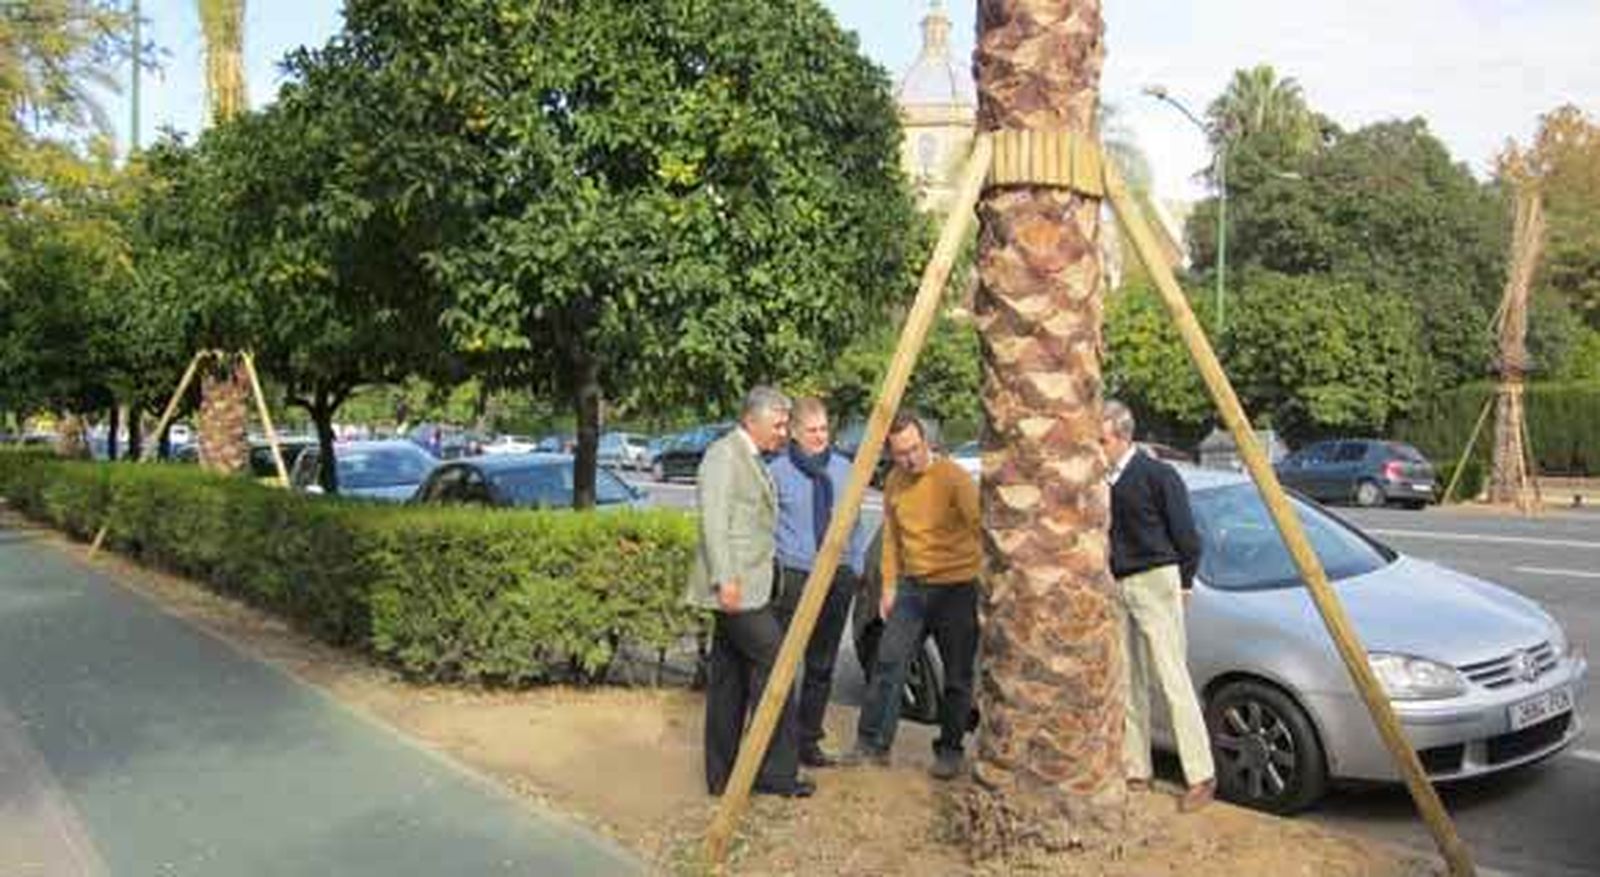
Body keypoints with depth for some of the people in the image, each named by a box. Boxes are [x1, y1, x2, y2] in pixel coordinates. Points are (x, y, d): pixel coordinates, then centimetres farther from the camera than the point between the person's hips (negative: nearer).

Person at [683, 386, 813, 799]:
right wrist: (725, 579, -22)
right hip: (734, 585, -10)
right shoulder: (724, 454, -11)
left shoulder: (751, 459, 19)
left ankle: (722, 775, 18)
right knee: (774, 662, -8)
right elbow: (713, 520, -18)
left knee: (730, 678, 11)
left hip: (746, 585, 10)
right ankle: (777, 769, 0)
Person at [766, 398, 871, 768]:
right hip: (793, 577, -4)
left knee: (822, 666, 12)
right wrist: (772, 571, -4)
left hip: (837, 578, 5)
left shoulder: (844, 469, 8)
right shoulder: (777, 471, -6)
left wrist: (856, 568, 11)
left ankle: (808, 740, 23)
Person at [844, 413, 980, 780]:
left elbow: (979, 528, -19)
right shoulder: (894, 482, 5)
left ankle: (948, 751, 19)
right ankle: (873, 743, 10)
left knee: (957, 677, 5)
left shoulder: (953, 478, -14)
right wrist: (889, 586, 12)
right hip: (912, 586, 5)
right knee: (889, 663, 0)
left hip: (956, 587, -5)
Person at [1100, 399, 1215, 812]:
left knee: (1173, 681, -6)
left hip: (1153, 583, -6)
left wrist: (1181, 584, 0)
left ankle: (1201, 776, 1)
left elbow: (1187, 537, -6)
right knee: (1128, 684, 9)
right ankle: (1135, 771, 18)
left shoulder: (1158, 475, -11)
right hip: (1114, 588, 6)